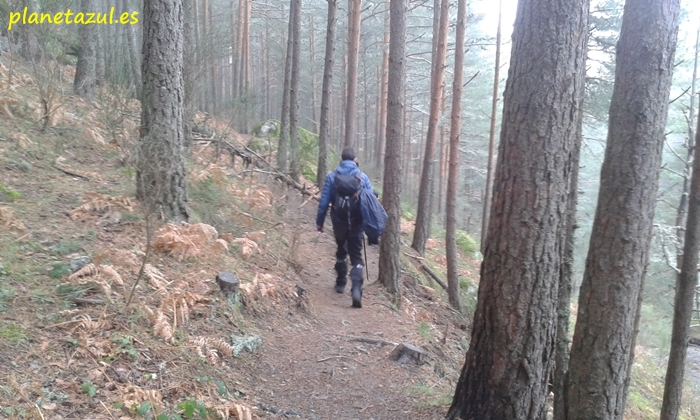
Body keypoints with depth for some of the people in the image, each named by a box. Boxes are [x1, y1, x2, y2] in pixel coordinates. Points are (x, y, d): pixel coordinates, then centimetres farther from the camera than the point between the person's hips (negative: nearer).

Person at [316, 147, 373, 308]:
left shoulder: (332, 176, -3)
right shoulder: (363, 177, -2)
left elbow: (324, 201, -3)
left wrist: (319, 221, 5)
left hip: (339, 222, 1)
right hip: (357, 223, -1)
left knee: (341, 251, 24)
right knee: (356, 256, 2)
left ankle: (341, 283, 32)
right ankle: (356, 289, -17)